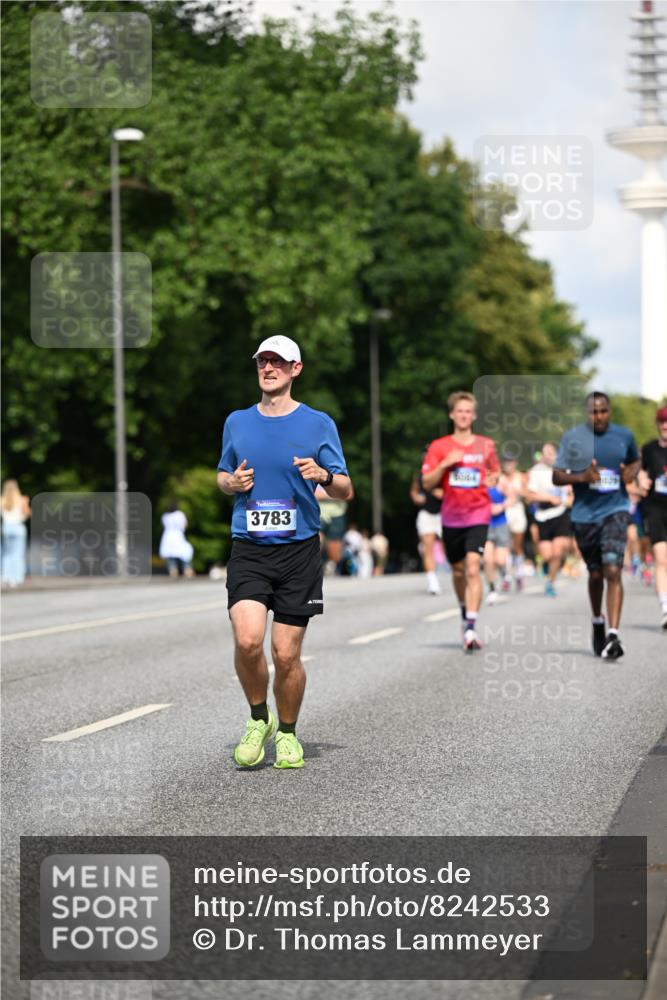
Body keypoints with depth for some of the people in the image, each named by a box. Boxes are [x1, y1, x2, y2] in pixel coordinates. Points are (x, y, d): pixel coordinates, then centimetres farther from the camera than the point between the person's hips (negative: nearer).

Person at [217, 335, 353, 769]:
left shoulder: (318, 424, 2)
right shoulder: (237, 422, 10)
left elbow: (346, 491, 4)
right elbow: (222, 477, 23)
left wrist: (324, 475, -17)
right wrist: (233, 482, 0)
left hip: (299, 550, -1)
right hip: (248, 550, 1)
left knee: (286, 654, -1)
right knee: (247, 640, -17)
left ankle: (287, 732, 22)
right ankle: (258, 719, 7)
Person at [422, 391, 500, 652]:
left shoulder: (486, 445, 5)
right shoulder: (439, 447, 2)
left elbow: (495, 471, 22)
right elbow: (427, 483, -1)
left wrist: (493, 479, -1)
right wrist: (445, 464, -15)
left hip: (478, 515, -2)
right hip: (451, 517, 2)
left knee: (473, 569, -17)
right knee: (458, 570, 14)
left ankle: (471, 628, -23)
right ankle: (465, 613, 40)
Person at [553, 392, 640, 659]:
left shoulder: (624, 435, 2)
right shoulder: (572, 437, -3)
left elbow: (635, 461, 21)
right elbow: (556, 477, -2)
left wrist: (631, 472, -2)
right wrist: (582, 477, -21)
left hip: (615, 510, -1)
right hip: (584, 514, 1)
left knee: (613, 571, -16)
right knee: (595, 574, 13)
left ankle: (613, 636, -21)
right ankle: (597, 623, 39)